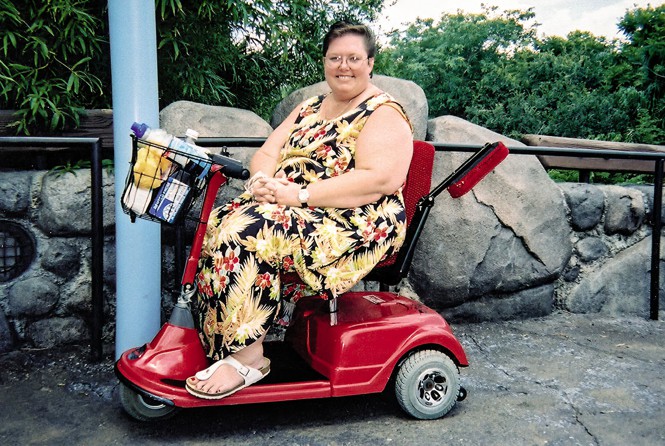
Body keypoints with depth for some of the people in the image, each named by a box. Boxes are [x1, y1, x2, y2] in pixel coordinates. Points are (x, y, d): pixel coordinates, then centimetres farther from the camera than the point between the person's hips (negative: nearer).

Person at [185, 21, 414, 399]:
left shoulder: (384, 114, -4)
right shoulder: (309, 108, 20)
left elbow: (380, 179, -20)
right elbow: (268, 152, 14)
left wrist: (298, 194, -23)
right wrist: (263, 180, -12)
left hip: (357, 224, -8)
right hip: (294, 210, 8)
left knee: (249, 231, -28)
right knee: (220, 223, -15)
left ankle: (247, 356, -18)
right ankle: (220, 341, -11)